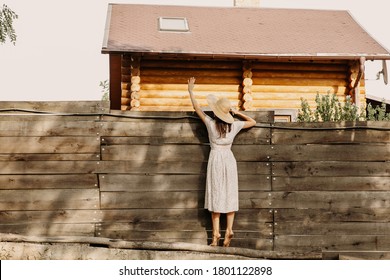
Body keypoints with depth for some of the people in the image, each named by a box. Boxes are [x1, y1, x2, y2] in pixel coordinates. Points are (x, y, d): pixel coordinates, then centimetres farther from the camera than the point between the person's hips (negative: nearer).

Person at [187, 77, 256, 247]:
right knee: (230, 195, 5)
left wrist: (190, 90, 12)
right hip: (229, 159, 3)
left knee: (216, 196, -1)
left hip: (216, 158, -2)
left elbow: (197, 108, 4)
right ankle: (229, 230, -3)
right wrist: (238, 113, 15)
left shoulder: (211, 123, -6)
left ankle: (216, 233, -2)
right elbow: (253, 122, 16)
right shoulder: (234, 125, 1)